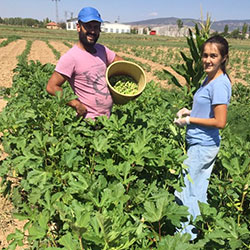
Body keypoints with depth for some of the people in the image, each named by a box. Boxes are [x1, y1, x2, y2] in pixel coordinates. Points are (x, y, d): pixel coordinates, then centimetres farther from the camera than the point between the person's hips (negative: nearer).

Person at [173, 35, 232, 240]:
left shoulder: (219, 84, -20)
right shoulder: (210, 79, 8)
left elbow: (220, 122, -22)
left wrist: (189, 119, -15)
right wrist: (189, 111, 3)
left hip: (202, 147, -9)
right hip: (204, 145, 9)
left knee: (184, 191, 2)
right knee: (198, 191, 19)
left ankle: (186, 235, 19)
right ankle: (196, 231, 35)